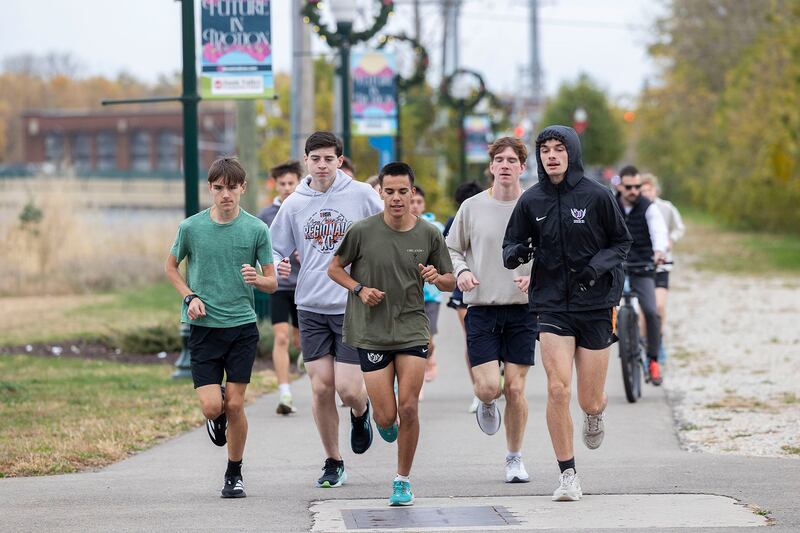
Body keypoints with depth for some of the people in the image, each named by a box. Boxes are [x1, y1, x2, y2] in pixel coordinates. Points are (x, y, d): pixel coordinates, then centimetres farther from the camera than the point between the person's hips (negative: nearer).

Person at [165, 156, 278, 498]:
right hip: (203, 327, 0)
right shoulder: (191, 227, -1)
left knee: (235, 405, -2)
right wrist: (189, 296, -2)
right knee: (212, 406, -9)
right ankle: (217, 417, 30)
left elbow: (272, 283, 4)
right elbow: (171, 267, 15)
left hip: (242, 327, 0)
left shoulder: (256, 229, -1)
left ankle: (234, 475, 15)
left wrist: (257, 279, -19)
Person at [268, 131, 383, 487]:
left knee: (348, 389, -7)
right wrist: (277, 266, -10)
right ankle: (333, 463, 15)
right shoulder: (294, 204, 5)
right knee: (321, 388, 1)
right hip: (311, 308, 2)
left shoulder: (362, 196, -2)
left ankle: (361, 413, 30)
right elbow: (275, 249, 12)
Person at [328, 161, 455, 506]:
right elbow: (334, 269, 6)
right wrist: (360, 289, -12)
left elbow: (450, 283, 9)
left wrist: (437, 277, -15)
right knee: (386, 416, -4)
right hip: (371, 332, -1)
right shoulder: (363, 231, -7)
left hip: (412, 330, 1)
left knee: (408, 408, -8)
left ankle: (403, 479, 10)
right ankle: (383, 423, 36)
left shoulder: (429, 235, -1)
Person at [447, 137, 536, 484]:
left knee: (515, 388, -1)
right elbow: (451, 249, 13)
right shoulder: (472, 207, 3)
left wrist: (535, 275, -13)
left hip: (522, 310, 0)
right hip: (481, 309, 0)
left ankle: (515, 459, 15)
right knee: (488, 387, -9)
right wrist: (461, 271, -8)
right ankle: (486, 403, 29)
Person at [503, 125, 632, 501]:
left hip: (595, 304, -1)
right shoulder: (531, 201, 1)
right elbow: (510, 248, 9)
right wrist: (517, 253, -16)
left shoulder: (596, 196, -5)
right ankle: (568, 475, -2)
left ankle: (596, 413, 44)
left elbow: (622, 241, 5)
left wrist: (598, 266, -14)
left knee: (590, 402, 4)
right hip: (552, 306, 1)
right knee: (558, 390, -14)